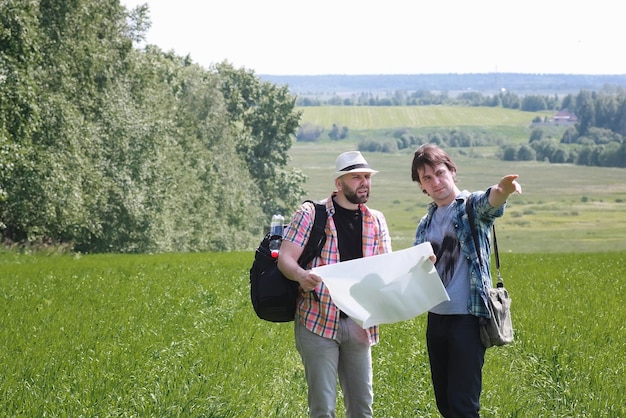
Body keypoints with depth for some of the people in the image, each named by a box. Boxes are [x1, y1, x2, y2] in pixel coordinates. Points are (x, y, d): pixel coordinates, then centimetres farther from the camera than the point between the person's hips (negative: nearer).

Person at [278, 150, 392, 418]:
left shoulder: (376, 221, 12)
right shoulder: (311, 214, -1)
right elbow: (285, 258, -7)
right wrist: (301, 275, -29)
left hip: (358, 324, 4)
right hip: (318, 322, -4)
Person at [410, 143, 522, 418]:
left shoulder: (472, 207, -5)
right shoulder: (425, 224, 15)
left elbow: (490, 202, -29)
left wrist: (502, 190, -53)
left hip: (467, 318, -7)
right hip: (436, 319, 7)